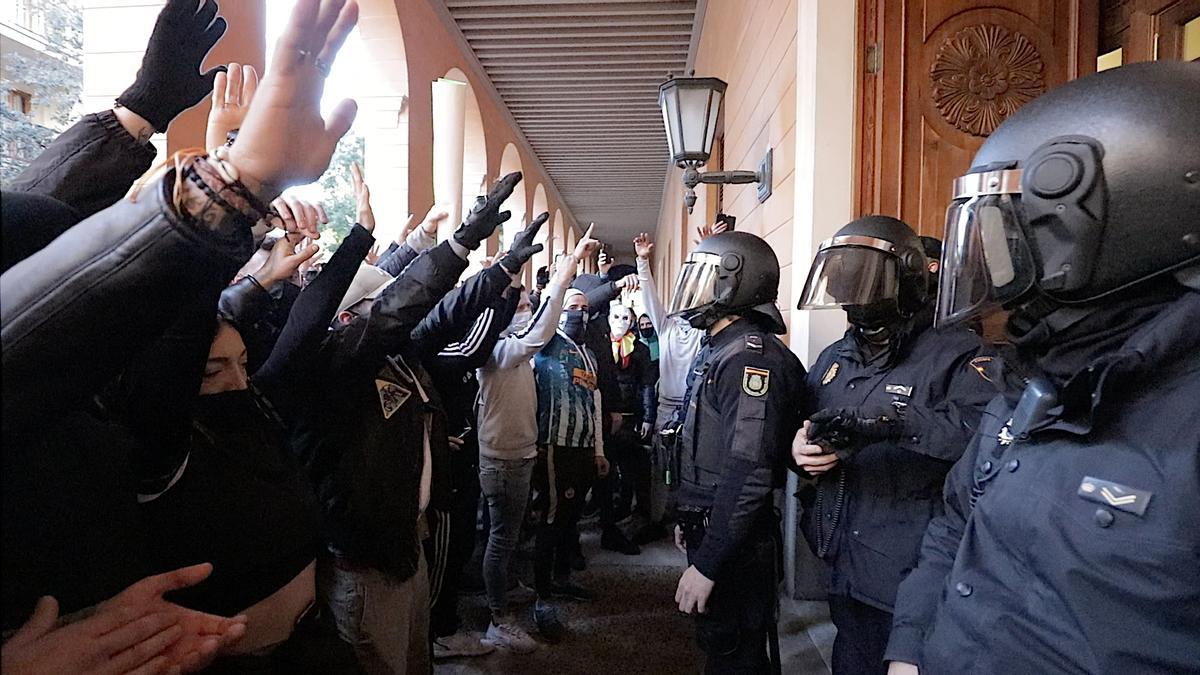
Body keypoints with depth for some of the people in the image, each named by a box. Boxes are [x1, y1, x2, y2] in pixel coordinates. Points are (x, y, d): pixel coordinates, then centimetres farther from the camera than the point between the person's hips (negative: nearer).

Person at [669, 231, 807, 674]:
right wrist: (690, 520, 23)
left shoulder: (750, 357, -22)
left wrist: (706, 564, -25)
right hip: (711, 529, 9)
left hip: (735, 545, -9)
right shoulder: (720, 351, 11)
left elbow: (748, 475, -28)